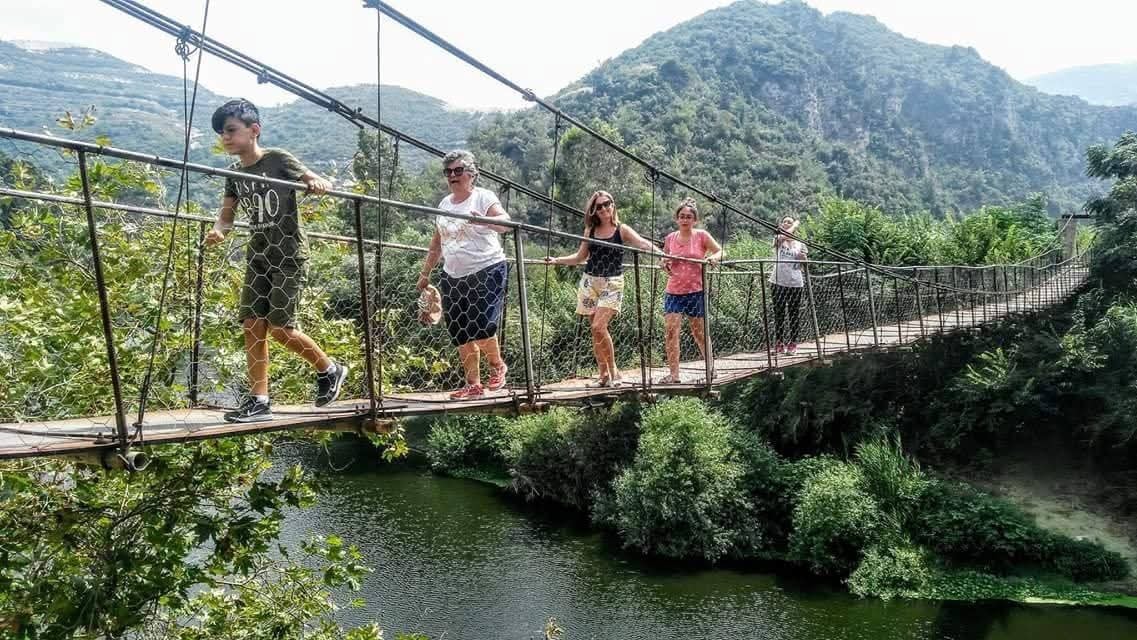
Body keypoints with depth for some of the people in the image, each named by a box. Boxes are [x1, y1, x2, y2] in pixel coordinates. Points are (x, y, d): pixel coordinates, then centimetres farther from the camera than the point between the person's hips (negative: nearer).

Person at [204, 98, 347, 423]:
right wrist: (218, 230, -12)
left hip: (289, 254, -6)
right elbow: (227, 213, 11)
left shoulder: (278, 159, -8)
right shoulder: (235, 173, 9)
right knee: (252, 326, -1)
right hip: (258, 256, 6)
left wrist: (318, 183, -34)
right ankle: (259, 401, 5)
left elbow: (319, 183, -9)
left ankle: (330, 370, 13)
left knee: (279, 327, -9)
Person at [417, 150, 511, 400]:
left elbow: (505, 223, -24)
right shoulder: (444, 204, 13)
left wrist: (483, 220, -44)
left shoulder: (483, 198, -6)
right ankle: (473, 385, 16)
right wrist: (426, 272, 23)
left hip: (487, 272, -6)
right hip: (453, 277, 6)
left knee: (481, 327, -17)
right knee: (461, 334, 6)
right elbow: (437, 242, 22)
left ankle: (497, 365, 12)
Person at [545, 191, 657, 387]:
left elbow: (642, 243, -15)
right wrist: (557, 260, 14)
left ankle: (613, 371, -4)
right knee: (595, 329, 2)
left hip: (612, 284, -4)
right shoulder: (590, 231, 10)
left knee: (599, 327, -18)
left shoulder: (622, 230, -1)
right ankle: (603, 375, 10)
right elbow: (580, 257, 20)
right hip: (590, 282, 4)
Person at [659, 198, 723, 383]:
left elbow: (719, 251, 5)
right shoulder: (670, 238, 6)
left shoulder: (701, 236, -2)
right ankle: (674, 374, -8)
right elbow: (664, 258, 19)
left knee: (699, 333, 8)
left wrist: (713, 257, -17)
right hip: (673, 292, 2)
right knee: (670, 330, -12)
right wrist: (664, 264, -3)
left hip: (695, 291, -2)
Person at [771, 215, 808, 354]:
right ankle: (779, 343, 7)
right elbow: (784, 236, -19)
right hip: (779, 282, -2)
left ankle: (793, 343, 10)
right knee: (779, 313, 1)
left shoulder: (799, 244, 12)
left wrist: (804, 258, -4)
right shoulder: (778, 239, 6)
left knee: (795, 314, 3)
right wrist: (795, 226, -4)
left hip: (795, 283, 2)